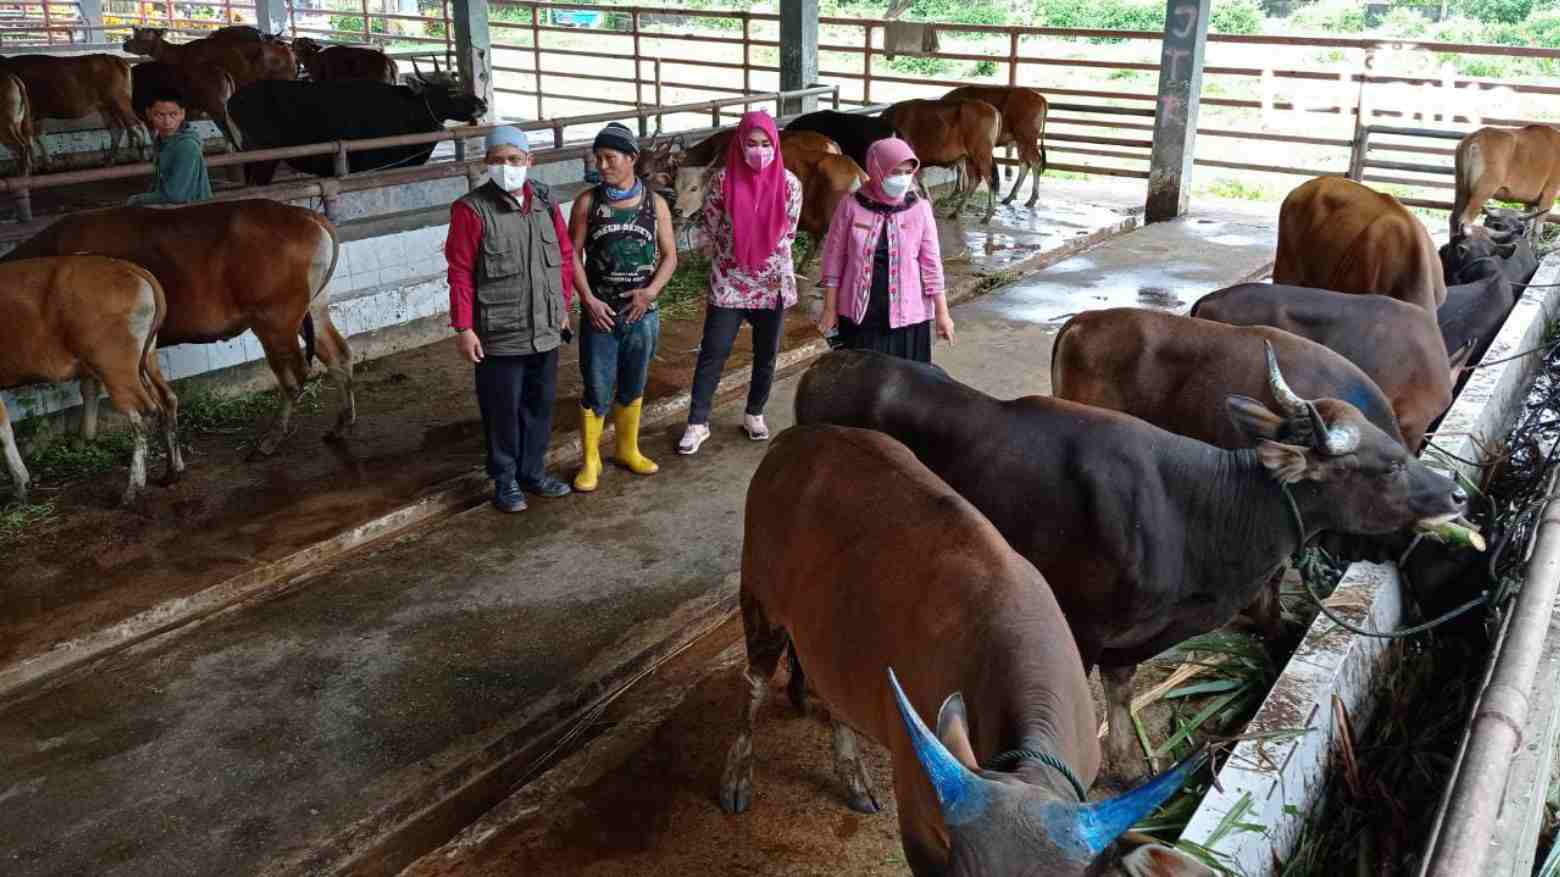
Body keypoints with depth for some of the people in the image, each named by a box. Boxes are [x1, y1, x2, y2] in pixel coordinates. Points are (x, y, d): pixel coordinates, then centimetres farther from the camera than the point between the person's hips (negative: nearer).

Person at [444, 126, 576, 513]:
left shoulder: (545, 202, 5)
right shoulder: (472, 210, -11)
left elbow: (565, 256, 14)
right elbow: (460, 273, -12)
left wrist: (563, 306, 13)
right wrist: (463, 327, -14)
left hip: (545, 331, 5)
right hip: (499, 336, -5)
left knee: (540, 405, 16)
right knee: (503, 411, 6)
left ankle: (532, 471, 33)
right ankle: (505, 480, 22)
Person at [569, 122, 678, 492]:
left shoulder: (655, 203, 0)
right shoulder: (588, 202, -3)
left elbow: (669, 255, 4)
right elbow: (573, 254, -2)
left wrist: (650, 291, -11)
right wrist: (588, 300, -12)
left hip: (641, 313, 2)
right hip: (599, 312, -2)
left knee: (633, 387, 15)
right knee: (597, 389, 0)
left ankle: (628, 449, 33)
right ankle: (590, 461, 13)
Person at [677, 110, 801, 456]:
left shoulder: (789, 183, -5)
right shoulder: (723, 179, -8)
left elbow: (788, 232, 7)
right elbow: (711, 226, 3)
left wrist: (765, 257, 10)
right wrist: (736, 255, 7)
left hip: (774, 282, 2)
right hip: (728, 281, -1)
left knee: (766, 355, 12)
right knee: (712, 353, -1)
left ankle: (755, 414, 30)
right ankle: (698, 422, 8)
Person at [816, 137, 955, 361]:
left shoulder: (920, 209, -4)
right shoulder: (851, 206, -5)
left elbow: (931, 263, 0)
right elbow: (834, 257, 0)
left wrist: (942, 312, 1)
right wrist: (830, 308, 1)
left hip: (907, 314, 0)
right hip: (858, 313, 0)